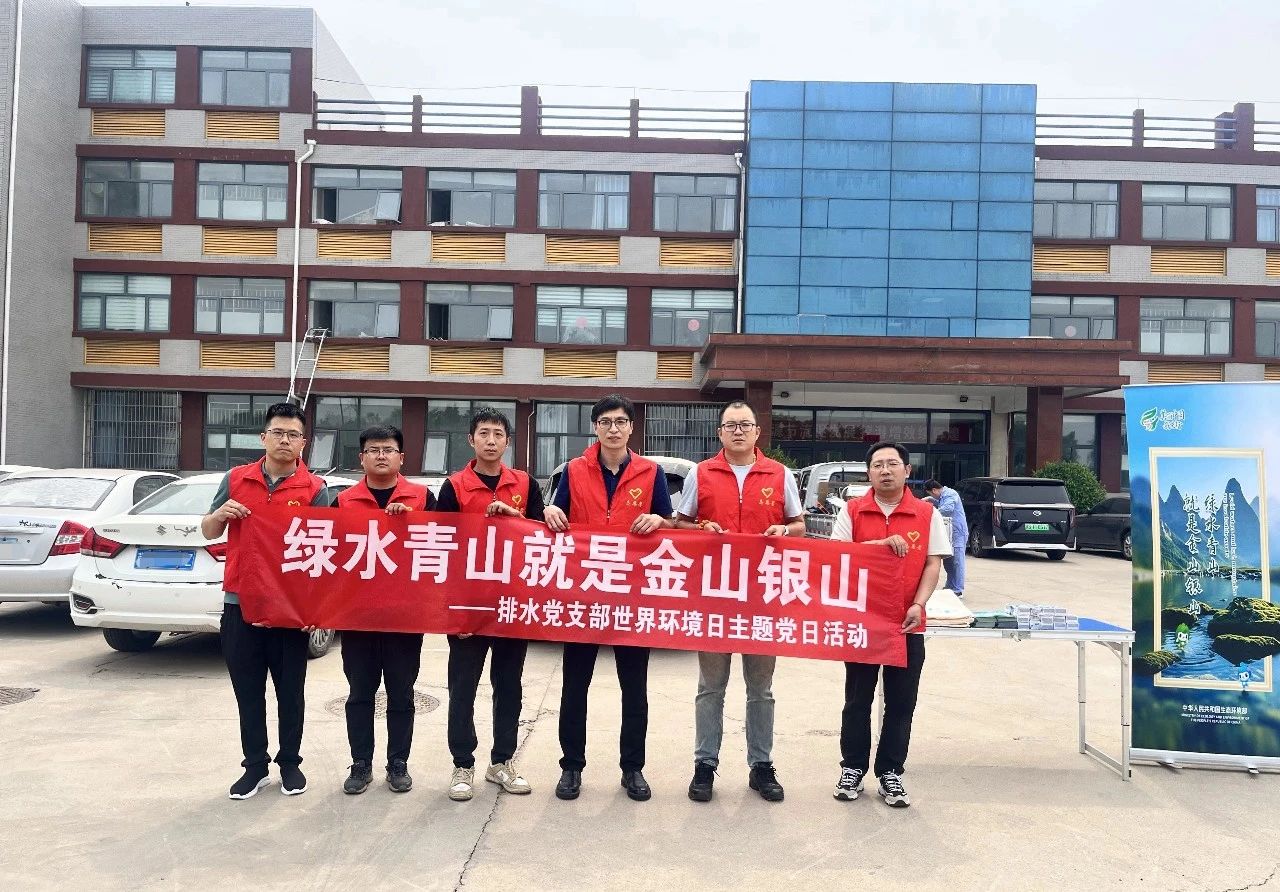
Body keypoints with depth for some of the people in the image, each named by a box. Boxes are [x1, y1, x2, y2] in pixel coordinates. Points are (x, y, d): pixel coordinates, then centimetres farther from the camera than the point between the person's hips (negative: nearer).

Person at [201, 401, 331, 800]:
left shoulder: (314, 489, -2)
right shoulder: (235, 479, 6)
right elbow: (208, 533, 14)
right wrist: (219, 515, -10)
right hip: (240, 603, 2)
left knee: (290, 690, 9)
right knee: (248, 691, 10)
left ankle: (290, 763, 24)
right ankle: (255, 765, 23)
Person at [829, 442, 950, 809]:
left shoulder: (928, 514, 1)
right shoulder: (852, 511, 0)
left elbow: (933, 564, 0)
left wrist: (919, 604, -14)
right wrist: (881, 543, -20)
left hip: (907, 624, 1)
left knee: (901, 703, 8)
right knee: (857, 700, 10)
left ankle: (890, 772, 21)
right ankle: (853, 768, 23)